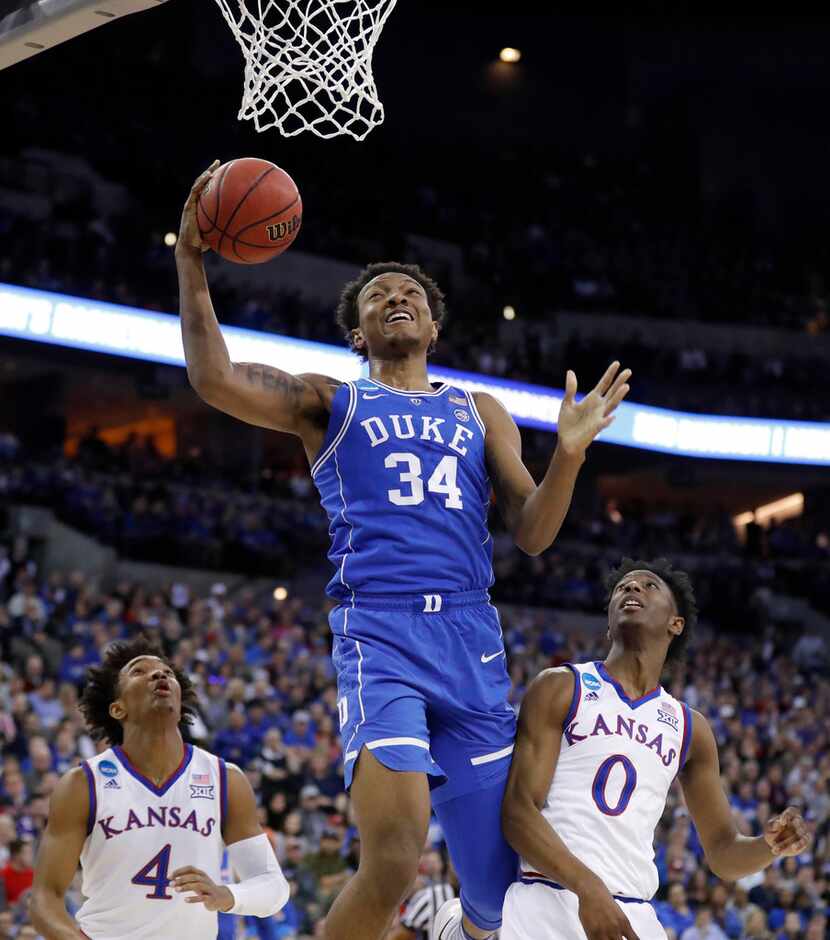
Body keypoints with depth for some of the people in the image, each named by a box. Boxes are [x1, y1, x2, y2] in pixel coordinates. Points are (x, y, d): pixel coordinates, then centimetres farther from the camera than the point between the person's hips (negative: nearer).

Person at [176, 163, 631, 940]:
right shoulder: (330, 404, 16)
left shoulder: (480, 413, 24)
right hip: (379, 632, -3)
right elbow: (213, 378, -1)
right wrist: (190, 257, -7)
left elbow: (533, 533, 15)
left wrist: (569, 452, -3)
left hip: (472, 639, 3)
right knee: (394, 861, -25)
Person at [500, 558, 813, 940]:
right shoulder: (560, 689, 2)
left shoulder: (691, 728, 14)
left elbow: (723, 854, 17)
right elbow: (518, 810, -7)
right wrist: (586, 885, -21)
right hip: (548, 900, -3)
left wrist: (772, 846, -5)